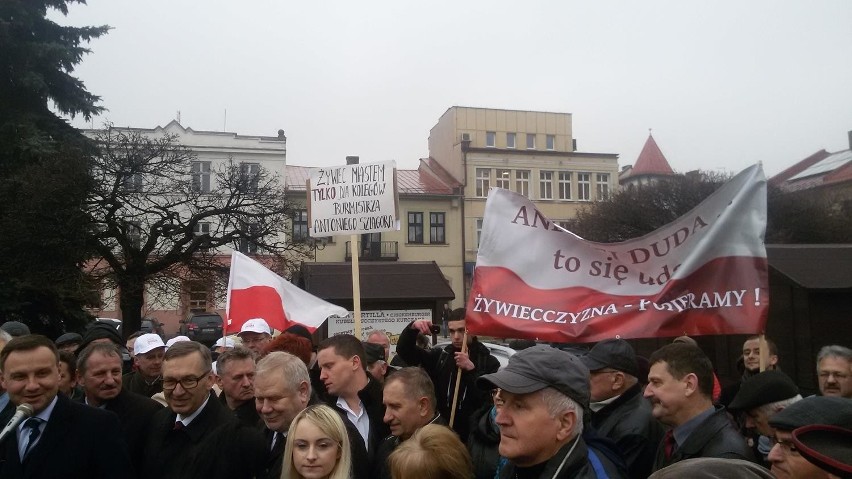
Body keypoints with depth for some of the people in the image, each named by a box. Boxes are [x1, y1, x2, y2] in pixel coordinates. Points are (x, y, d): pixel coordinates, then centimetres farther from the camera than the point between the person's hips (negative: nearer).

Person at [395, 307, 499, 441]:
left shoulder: (489, 362, -2)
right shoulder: (440, 357, 7)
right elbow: (404, 351, 3)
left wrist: (471, 370, -20)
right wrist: (412, 329, -16)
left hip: (473, 435, -2)